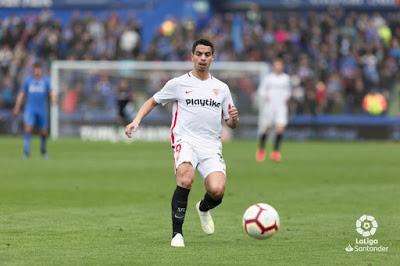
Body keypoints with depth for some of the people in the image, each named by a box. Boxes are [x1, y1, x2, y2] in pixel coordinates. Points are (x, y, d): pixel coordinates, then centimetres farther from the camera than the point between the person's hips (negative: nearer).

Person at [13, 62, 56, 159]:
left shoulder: (46, 80, 4)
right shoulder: (28, 80, 7)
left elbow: (51, 92, -4)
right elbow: (21, 94, 12)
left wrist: (53, 99, -26)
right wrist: (17, 107, 10)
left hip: (42, 110, 1)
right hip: (30, 109, -1)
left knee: (43, 132, 8)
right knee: (28, 128, -18)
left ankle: (43, 150, 32)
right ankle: (26, 151, -18)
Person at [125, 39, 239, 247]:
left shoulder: (221, 88, 16)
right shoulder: (178, 84, 8)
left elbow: (231, 124, 20)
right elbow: (153, 101, 18)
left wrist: (234, 118, -4)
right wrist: (136, 121, 2)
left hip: (211, 146, 3)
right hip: (185, 140, -2)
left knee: (217, 190, -21)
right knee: (185, 179, -33)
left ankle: (204, 208, 19)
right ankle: (177, 233, -20)